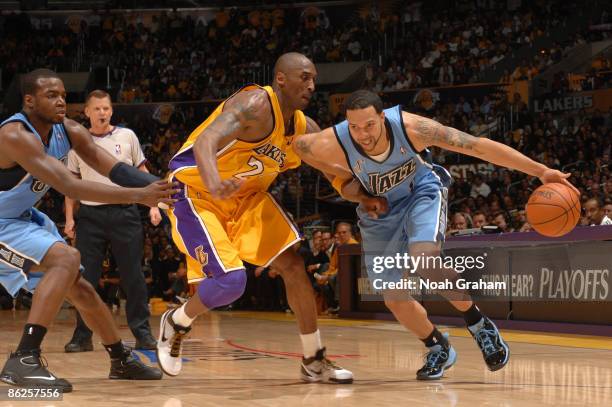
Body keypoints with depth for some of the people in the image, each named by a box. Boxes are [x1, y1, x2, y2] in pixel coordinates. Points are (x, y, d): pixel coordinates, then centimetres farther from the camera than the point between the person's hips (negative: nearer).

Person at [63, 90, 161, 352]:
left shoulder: (126, 136, 6)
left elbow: (142, 172, 11)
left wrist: (153, 205, 1)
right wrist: (69, 218, 5)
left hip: (124, 212, -1)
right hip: (90, 215, 1)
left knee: (133, 276, 0)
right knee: (85, 277, 0)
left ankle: (142, 333, 7)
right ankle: (82, 336, 7)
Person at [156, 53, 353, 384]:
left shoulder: (305, 129, -2)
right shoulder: (255, 104, -26)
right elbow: (205, 140, -42)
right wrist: (214, 185, -62)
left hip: (246, 197, 8)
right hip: (194, 194, -8)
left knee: (293, 266, -1)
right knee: (230, 281, -20)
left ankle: (314, 361, 10)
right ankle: (176, 324, 12)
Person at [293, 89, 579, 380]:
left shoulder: (410, 127, -34)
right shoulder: (333, 144, -33)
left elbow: (479, 146, -30)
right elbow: (296, 144, -10)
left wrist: (540, 171, -30)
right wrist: (348, 184, -13)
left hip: (421, 192, -3)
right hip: (379, 209, 3)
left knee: (424, 257, -32)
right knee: (394, 299, 2)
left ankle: (478, 324, -10)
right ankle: (439, 350, 29)